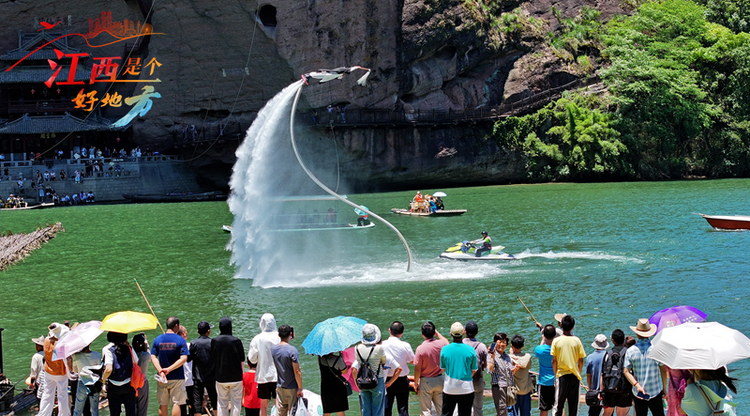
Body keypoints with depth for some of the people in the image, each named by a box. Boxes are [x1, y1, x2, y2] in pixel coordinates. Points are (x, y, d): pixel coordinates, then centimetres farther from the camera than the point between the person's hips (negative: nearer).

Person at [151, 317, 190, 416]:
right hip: (177, 378, -3)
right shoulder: (180, 340, -6)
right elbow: (183, 358, -14)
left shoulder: (158, 340, 4)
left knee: (163, 404, 9)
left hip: (162, 378, 3)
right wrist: (169, 369, -15)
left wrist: (160, 371, -13)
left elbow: (153, 357, -4)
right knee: (176, 403, 1)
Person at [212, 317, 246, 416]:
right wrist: (241, 373, 9)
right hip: (236, 377, -2)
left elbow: (213, 358, 6)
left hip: (220, 377, 2)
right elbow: (242, 360, -4)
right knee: (236, 403, 7)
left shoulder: (214, 341, -5)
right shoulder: (236, 341, -11)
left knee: (221, 404, 10)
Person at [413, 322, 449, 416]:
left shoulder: (420, 349, -19)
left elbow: (417, 369, -13)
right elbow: (446, 341, 21)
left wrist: (415, 384, -1)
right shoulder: (440, 344, -8)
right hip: (439, 380, 4)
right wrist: (437, 333, 29)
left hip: (425, 382, -4)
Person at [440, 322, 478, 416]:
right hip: (466, 389, 0)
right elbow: (474, 371, -1)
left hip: (449, 389, 0)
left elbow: (443, 368, 5)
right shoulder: (470, 350, -9)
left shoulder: (444, 349, -7)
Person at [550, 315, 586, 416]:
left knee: (559, 403, 6)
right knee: (573, 403, 7)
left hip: (561, 374, 0)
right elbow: (581, 361, -1)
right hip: (574, 375, 0)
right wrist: (579, 373, 12)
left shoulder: (556, 341, -6)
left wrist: (556, 374, 10)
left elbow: (554, 361, -3)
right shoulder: (577, 340, -5)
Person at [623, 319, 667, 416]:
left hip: (638, 393, 1)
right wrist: (664, 388, 5)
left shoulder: (630, 351, -4)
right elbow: (663, 370, -4)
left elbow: (626, 371, -7)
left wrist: (637, 385, -13)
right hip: (655, 391, -1)